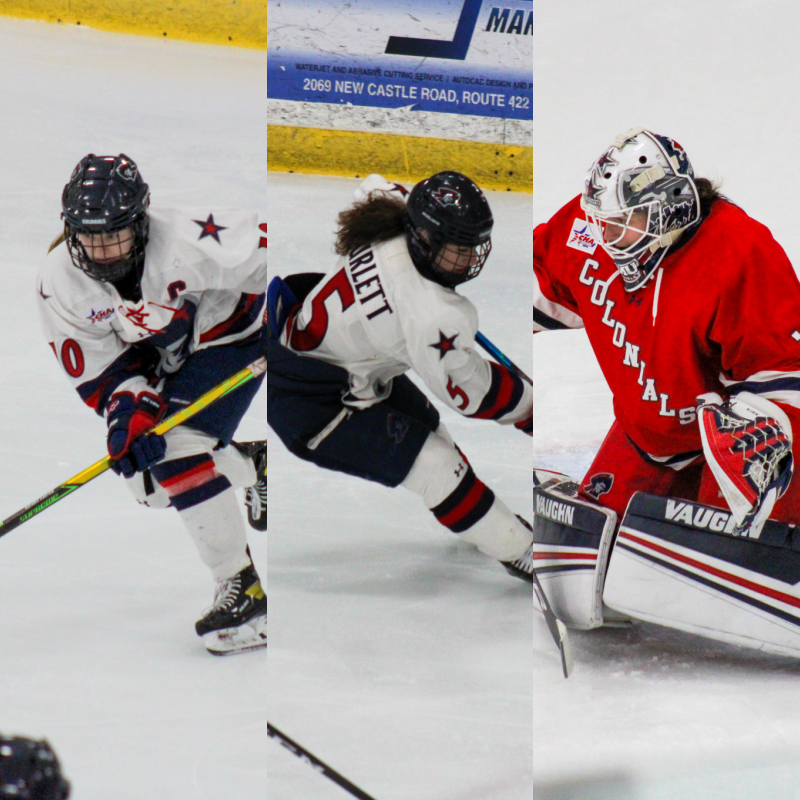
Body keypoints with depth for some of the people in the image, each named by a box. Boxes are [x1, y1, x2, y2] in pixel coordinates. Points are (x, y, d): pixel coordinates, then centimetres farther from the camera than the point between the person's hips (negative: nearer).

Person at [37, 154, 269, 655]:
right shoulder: (60, 283, -19)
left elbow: (264, 253, -27)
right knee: (149, 482, 3)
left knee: (176, 453, -23)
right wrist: (129, 407, -30)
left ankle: (244, 586, -17)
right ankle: (252, 465, 29)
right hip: (159, 360, 6)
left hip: (230, 328, -6)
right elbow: (99, 369, -13)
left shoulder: (185, 242, -36)